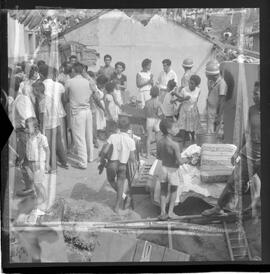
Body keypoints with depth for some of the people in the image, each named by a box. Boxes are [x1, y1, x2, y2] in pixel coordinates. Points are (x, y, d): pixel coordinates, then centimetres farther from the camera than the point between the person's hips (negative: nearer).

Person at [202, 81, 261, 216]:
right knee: (233, 183, 10)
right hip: (248, 155, 4)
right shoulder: (252, 110, 0)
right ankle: (218, 207, 26)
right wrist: (238, 151, 17)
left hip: (260, 159, -4)